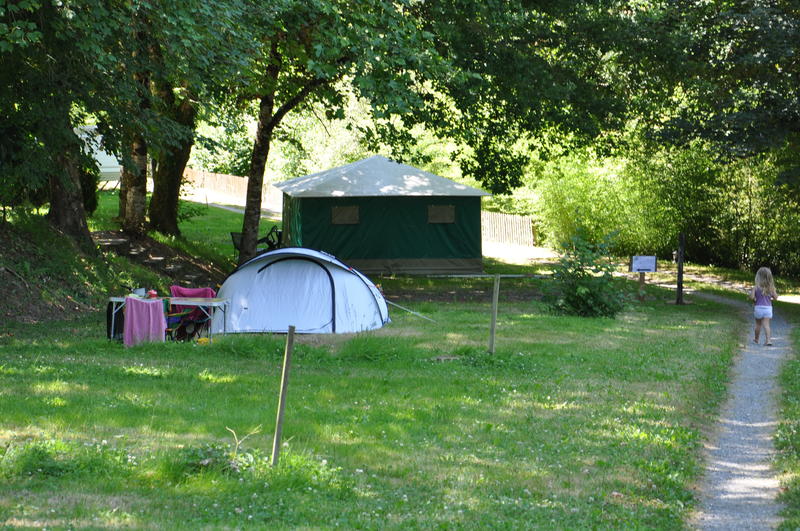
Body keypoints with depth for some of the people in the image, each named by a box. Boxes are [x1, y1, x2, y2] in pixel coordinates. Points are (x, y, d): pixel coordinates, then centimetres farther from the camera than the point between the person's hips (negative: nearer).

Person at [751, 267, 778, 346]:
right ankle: (768, 340, -16)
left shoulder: (756, 287, -10)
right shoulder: (771, 287, -4)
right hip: (768, 307, 1)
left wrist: (755, 300, 6)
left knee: (758, 324, 15)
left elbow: (751, 297, -16)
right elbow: (775, 297, -1)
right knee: (766, 324, -2)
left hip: (758, 307, -1)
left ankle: (756, 339, 30)